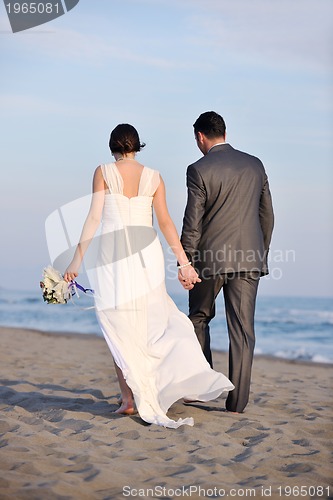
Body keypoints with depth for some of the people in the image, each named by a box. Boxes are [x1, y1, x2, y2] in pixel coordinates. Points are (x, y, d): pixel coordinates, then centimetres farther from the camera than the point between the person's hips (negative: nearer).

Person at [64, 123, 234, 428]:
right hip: (146, 252, 2)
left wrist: (77, 260, -4)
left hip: (112, 253, -2)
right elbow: (165, 222, 2)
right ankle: (184, 383, 7)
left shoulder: (103, 172, 1)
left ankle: (129, 398, 5)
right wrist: (184, 262, 3)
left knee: (119, 328, 5)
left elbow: (94, 218, -5)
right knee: (154, 320, 15)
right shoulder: (153, 177, 7)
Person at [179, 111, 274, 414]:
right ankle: (237, 402, 3)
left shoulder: (199, 170, -7)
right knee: (242, 330, 3)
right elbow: (267, 215, 11)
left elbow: (193, 221, -9)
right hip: (248, 258, 3)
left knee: (199, 318, 19)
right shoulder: (255, 165, 7)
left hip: (211, 257, -3)